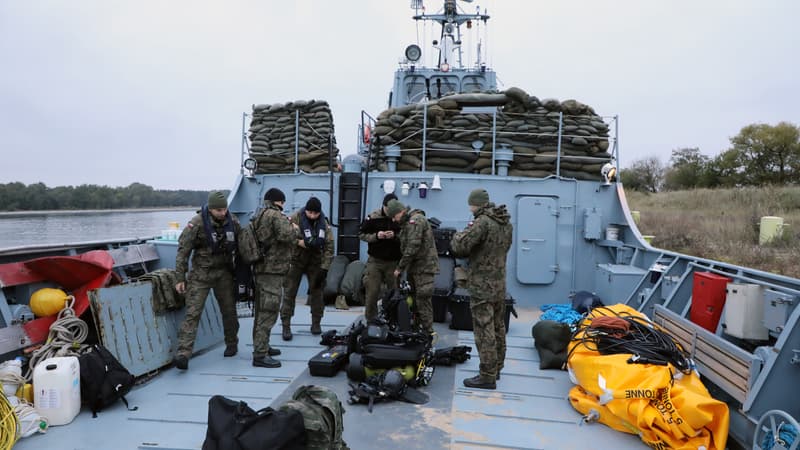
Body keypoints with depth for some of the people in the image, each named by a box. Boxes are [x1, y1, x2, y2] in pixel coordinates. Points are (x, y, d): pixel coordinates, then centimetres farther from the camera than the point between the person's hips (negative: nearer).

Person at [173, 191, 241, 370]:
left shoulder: (233, 222, -1)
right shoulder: (197, 223, -14)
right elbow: (183, 251, -9)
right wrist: (180, 278, -10)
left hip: (224, 273, 4)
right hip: (200, 274, -3)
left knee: (229, 310, 11)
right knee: (193, 313, -9)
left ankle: (232, 344, 31)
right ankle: (183, 353, -10)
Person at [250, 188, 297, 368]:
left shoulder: (259, 216, 17)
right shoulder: (276, 215, -12)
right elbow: (286, 235, -26)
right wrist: (293, 228, -5)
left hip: (261, 269, 10)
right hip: (272, 270, -10)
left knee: (262, 311, 19)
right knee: (268, 312, -8)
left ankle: (261, 346, 30)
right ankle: (260, 355, -7)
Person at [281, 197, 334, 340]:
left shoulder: (324, 224, -6)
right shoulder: (295, 218, -15)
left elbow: (329, 246, -5)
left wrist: (324, 268, -11)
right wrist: (298, 242, -30)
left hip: (315, 261, 3)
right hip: (296, 260, -2)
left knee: (316, 291, 5)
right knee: (289, 293, -4)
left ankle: (316, 323, 20)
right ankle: (286, 326, 3)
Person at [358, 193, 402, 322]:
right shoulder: (373, 217, -4)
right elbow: (361, 234, 2)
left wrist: (395, 236, -20)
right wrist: (376, 236, -14)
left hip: (394, 262, 0)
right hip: (375, 261, 0)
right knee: (372, 292, 1)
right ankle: (370, 319, 16)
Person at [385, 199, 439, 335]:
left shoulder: (416, 220, -16)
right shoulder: (407, 222, 17)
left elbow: (412, 247, -22)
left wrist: (400, 267, -17)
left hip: (423, 266, -10)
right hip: (414, 267, 10)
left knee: (422, 299, -9)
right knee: (415, 298, 12)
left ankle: (428, 332, -5)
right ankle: (417, 327, 19)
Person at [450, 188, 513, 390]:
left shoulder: (483, 222, -18)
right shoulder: (506, 222, 9)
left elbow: (459, 246, -21)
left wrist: (459, 235, 1)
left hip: (483, 285, -9)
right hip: (500, 282, 9)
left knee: (484, 331, -3)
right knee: (498, 328, 17)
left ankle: (487, 376, 1)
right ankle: (496, 368, 29)